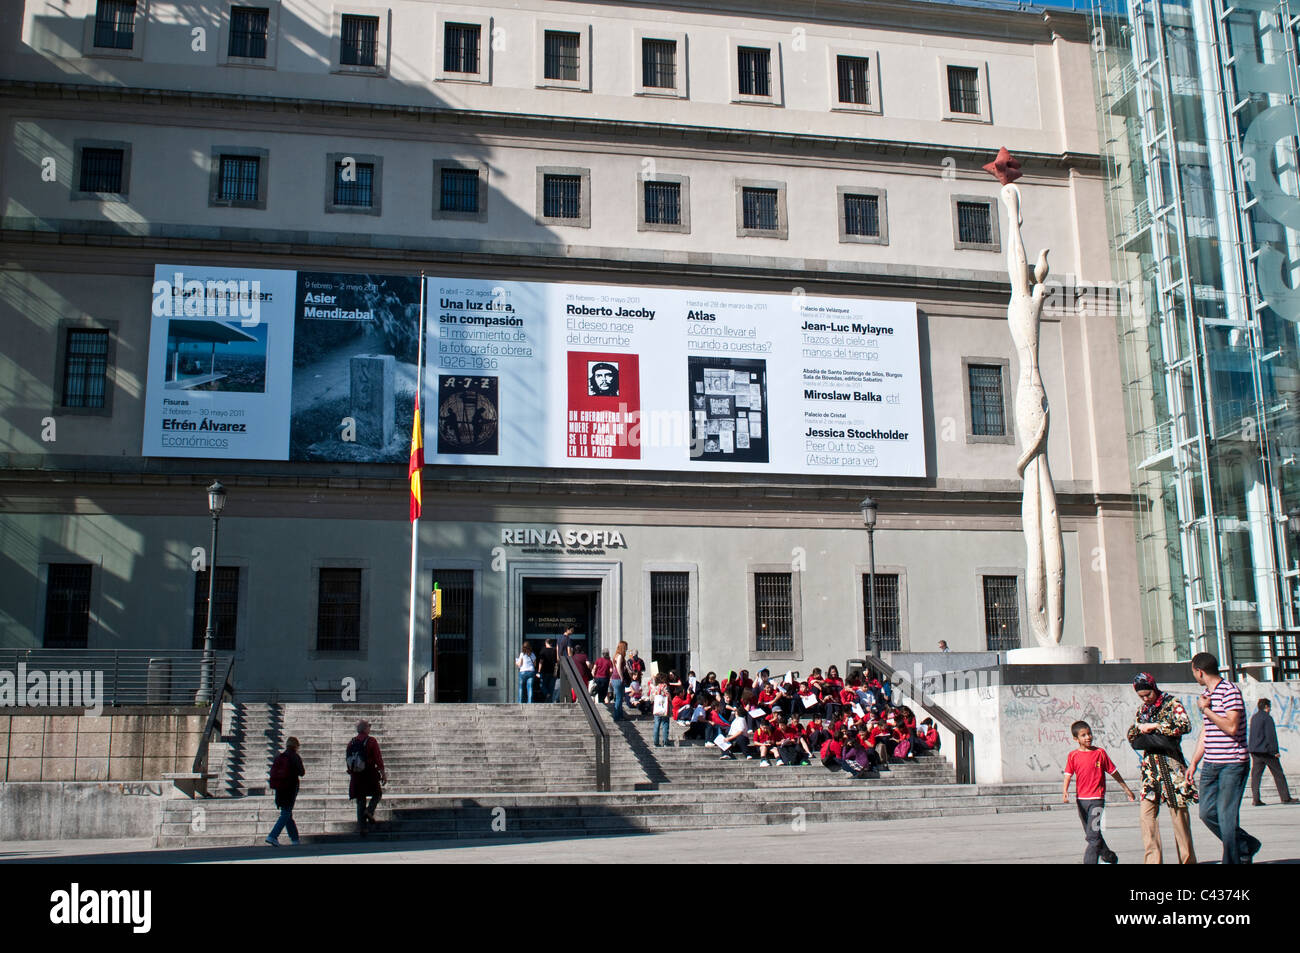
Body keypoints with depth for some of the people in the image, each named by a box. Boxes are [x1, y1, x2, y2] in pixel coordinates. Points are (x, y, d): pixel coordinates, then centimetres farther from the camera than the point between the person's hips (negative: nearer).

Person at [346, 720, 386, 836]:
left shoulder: (351, 743, 8)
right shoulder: (371, 741, -8)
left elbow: (348, 761, 12)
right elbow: (378, 759, -10)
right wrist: (383, 774, -6)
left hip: (356, 777, 4)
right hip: (370, 775, -4)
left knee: (360, 802, 10)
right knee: (378, 794, 18)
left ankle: (361, 827, 6)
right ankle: (369, 811, -6)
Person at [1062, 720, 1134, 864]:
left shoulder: (1100, 753, -1)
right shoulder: (1073, 755, 2)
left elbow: (1114, 772, 8)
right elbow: (1068, 775, -3)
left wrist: (1126, 789, 16)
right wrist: (1065, 791, -21)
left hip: (1097, 799, -3)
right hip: (1081, 799, 3)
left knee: (1093, 835, -15)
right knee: (1091, 834, 17)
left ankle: (1089, 861, -14)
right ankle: (1110, 857, 37)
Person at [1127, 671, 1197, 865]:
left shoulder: (1171, 703, -2)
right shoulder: (1142, 709, 16)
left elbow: (1185, 725, -18)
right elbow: (1131, 735, 21)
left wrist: (1154, 726, -16)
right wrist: (1139, 728, -2)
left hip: (1171, 763, -6)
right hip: (1150, 766, 6)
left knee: (1178, 811, -3)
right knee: (1147, 812, -1)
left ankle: (1188, 859, 7)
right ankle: (1153, 859, 2)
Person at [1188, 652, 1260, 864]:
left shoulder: (1230, 691, -11)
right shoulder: (1206, 694, 15)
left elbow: (1231, 727, -21)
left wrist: (1206, 710, -12)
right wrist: (1194, 762, 18)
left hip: (1232, 764, -8)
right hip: (1211, 765, 8)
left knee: (1226, 816, -6)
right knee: (1207, 812, 8)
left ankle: (1233, 859, 3)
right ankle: (1246, 845, 24)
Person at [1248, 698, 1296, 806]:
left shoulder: (1253, 718, 14)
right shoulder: (1267, 718, -10)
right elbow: (1271, 735, -14)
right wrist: (1275, 751, -11)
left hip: (1254, 751, 7)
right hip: (1266, 751, -7)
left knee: (1255, 775, 3)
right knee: (1278, 774, 4)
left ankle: (1255, 799, -4)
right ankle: (1286, 798, 9)